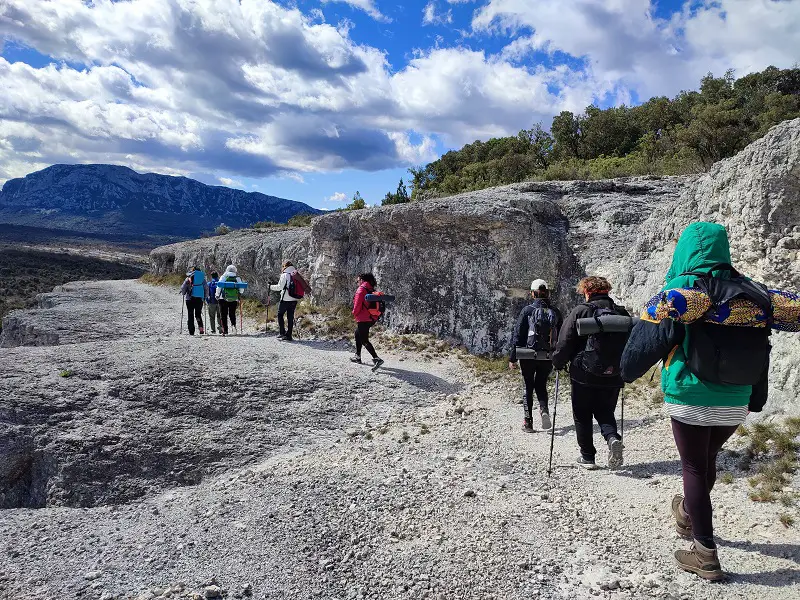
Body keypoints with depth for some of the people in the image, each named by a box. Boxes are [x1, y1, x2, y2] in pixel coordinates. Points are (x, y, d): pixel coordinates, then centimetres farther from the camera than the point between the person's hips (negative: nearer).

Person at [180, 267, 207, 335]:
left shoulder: (189, 278, 0)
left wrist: (183, 294, 16)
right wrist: (205, 297, 18)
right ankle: (201, 327, -12)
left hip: (190, 298, -2)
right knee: (198, 314, 12)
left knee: (191, 315, 5)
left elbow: (183, 288, -4)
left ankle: (191, 331, 1)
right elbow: (206, 288, 6)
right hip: (199, 299, 2)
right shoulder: (202, 278, 7)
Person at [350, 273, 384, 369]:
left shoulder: (361, 289, -13)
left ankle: (376, 359, -21)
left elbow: (357, 304, -18)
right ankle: (357, 356, 34)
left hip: (363, 319, -9)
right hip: (371, 319, 9)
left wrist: (354, 313, 0)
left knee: (364, 340, -8)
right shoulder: (371, 290, 12)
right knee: (358, 335, 26)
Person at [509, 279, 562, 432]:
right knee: (541, 385, 18)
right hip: (548, 357, 2)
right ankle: (544, 409, -7)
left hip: (528, 356, -2)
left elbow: (518, 335, -7)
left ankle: (528, 420, 7)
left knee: (528, 387, 10)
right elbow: (561, 337, 8)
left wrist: (512, 358, -2)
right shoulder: (555, 312, 3)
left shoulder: (527, 310, -7)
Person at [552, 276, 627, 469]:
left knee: (582, 416, 11)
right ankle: (613, 438, -9)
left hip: (584, 375, -4)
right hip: (613, 377, 4)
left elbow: (564, 342, -10)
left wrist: (558, 363, 5)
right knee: (605, 413, 18)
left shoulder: (581, 311, -9)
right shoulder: (622, 313, 4)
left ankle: (587, 457, 15)